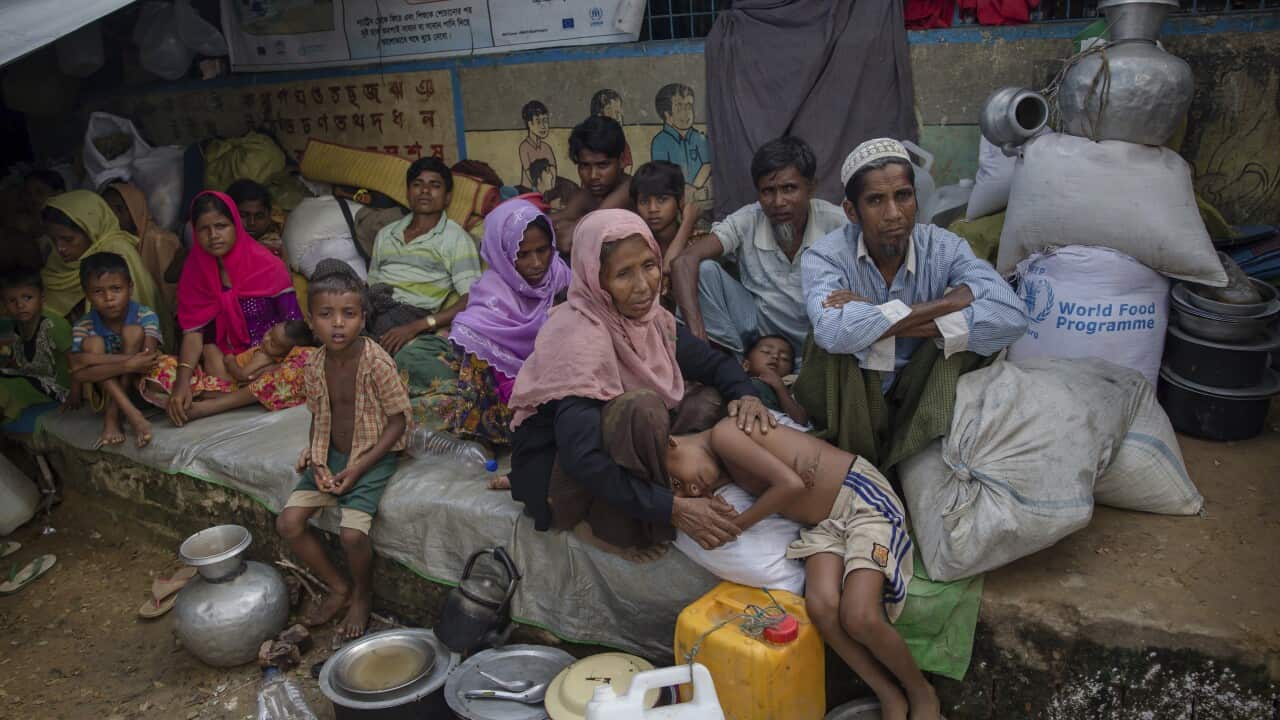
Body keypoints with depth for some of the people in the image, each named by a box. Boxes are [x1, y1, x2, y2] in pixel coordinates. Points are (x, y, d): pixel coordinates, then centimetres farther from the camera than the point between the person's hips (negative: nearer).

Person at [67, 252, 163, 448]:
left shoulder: (146, 317, -16)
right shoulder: (83, 327, -10)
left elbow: (146, 363, -29)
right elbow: (78, 374, -23)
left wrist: (92, 359, -30)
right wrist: (128, 364, -36)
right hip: (104, 392, 2)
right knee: (93, 342, -20)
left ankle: (111, 417, -22)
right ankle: (131, 414, -31)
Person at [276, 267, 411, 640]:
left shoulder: (377, 363, -21)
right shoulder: (316, 365, -2)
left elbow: (397, 421, -15)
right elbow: (318, 416, 11)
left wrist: (358, 469, -18)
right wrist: (317, 460, -6)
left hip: (373, 455, -6)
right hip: (332, 454, 6)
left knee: (352, 533, -22)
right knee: (288, 522, -5)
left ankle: (363, 594, 12)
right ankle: (339, 586, 16)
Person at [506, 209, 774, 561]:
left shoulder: (648, 316, -5)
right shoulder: (578, 337, -28)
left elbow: (713, 362, 7)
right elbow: (581, 460, -35)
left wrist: (745, 395, -16)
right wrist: (674, 508, -34)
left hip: (610, 454, 9)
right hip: (555, 470, -9)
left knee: (710, 400, -4)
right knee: (640, 406, -33)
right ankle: (610, 527, -13)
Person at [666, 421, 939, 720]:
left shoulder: (722, 435, -20)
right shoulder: (723, 460, 7)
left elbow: (791, 485, -25)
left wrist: (737, 525, -15)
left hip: (861, 496, -8)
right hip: (824, 523, 8)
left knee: (860, 620, -22)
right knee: (821, 608, -19)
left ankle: (922, 693, 7)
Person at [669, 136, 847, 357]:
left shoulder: (833, 221, -16)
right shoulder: (748, 221, -14)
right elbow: (684, 262, -25)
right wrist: (698, 337, -39)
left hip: (816, 332, -1)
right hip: (760, 325, 1)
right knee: (704, 270, -21)